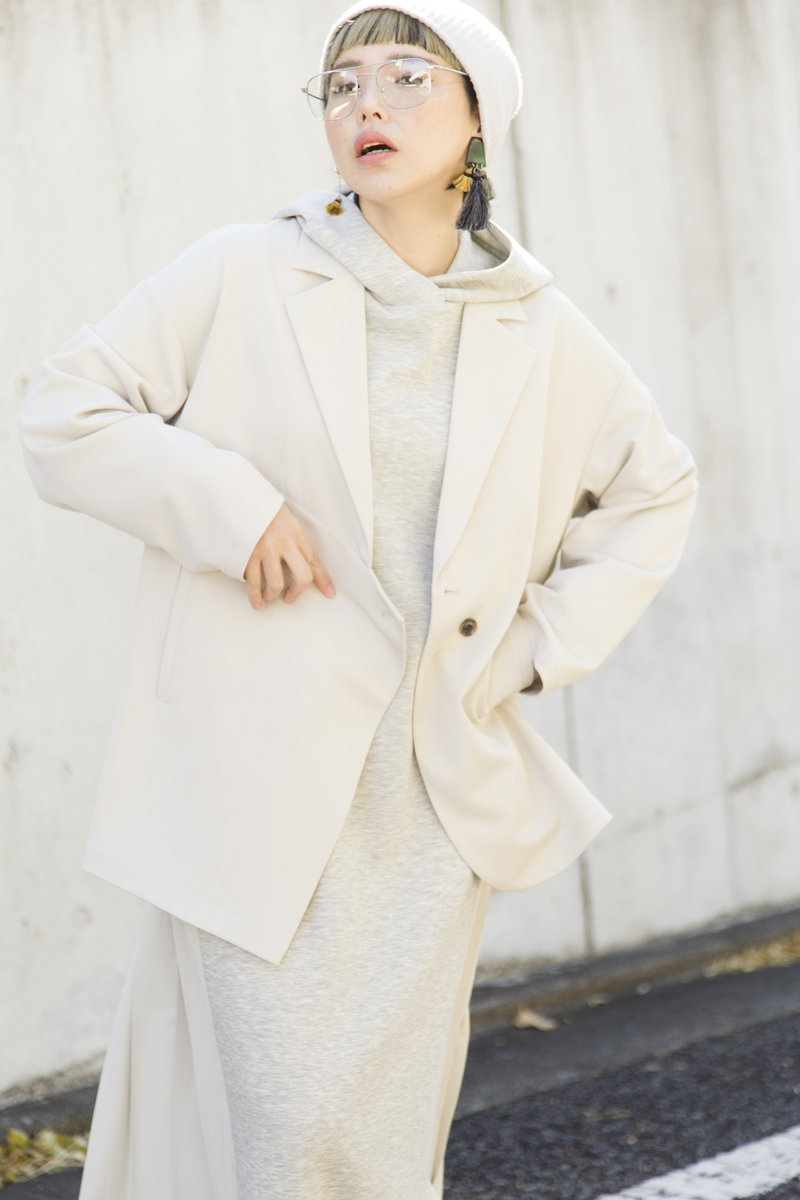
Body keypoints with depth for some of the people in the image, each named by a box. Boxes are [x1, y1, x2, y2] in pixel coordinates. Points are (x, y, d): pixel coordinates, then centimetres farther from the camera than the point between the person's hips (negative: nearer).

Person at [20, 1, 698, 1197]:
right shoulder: (243, 279, -1)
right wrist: (226, 501, -13)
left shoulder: (538, 335, 7)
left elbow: (656, 487, 21)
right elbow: (63, 413, 0)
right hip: (260, 784, -2)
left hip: (437, 795, 3)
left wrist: (547, 638, 9)